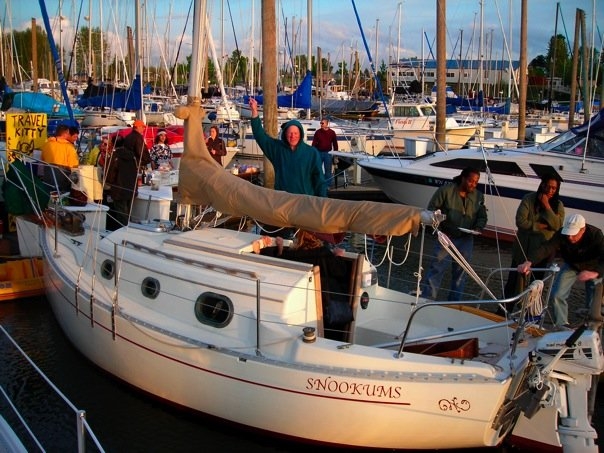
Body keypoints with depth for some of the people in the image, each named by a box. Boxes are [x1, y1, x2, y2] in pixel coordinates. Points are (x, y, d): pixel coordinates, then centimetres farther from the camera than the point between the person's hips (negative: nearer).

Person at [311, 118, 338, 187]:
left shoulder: (332, 132, 1)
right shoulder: (318, 132, 3)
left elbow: (335, 144, 5)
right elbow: (314, 143, 4)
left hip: (328, 153, -1)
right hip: (319, 153, 1)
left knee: (328, 169, 3)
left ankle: (328, 184, 10)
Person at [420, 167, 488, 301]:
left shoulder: (478, 196, 3)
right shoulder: (445, 190, -10)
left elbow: (482, 216, 12)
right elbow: (432, 209, -5)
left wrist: (478, 228, -7)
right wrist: (438, 221, -20)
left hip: (466, 240, 4)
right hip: (446, 236, -4)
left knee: (460, 272, 11)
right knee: (436, 268, -4)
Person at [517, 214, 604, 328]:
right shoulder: (561, 234, -31)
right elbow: (546, 248, -43)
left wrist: (595, 273, -65)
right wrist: (529, 262, -60)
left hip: (593, 268, -2)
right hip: (571, 266, 2)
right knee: (557, 295, -10)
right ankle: (562, 325, 6)